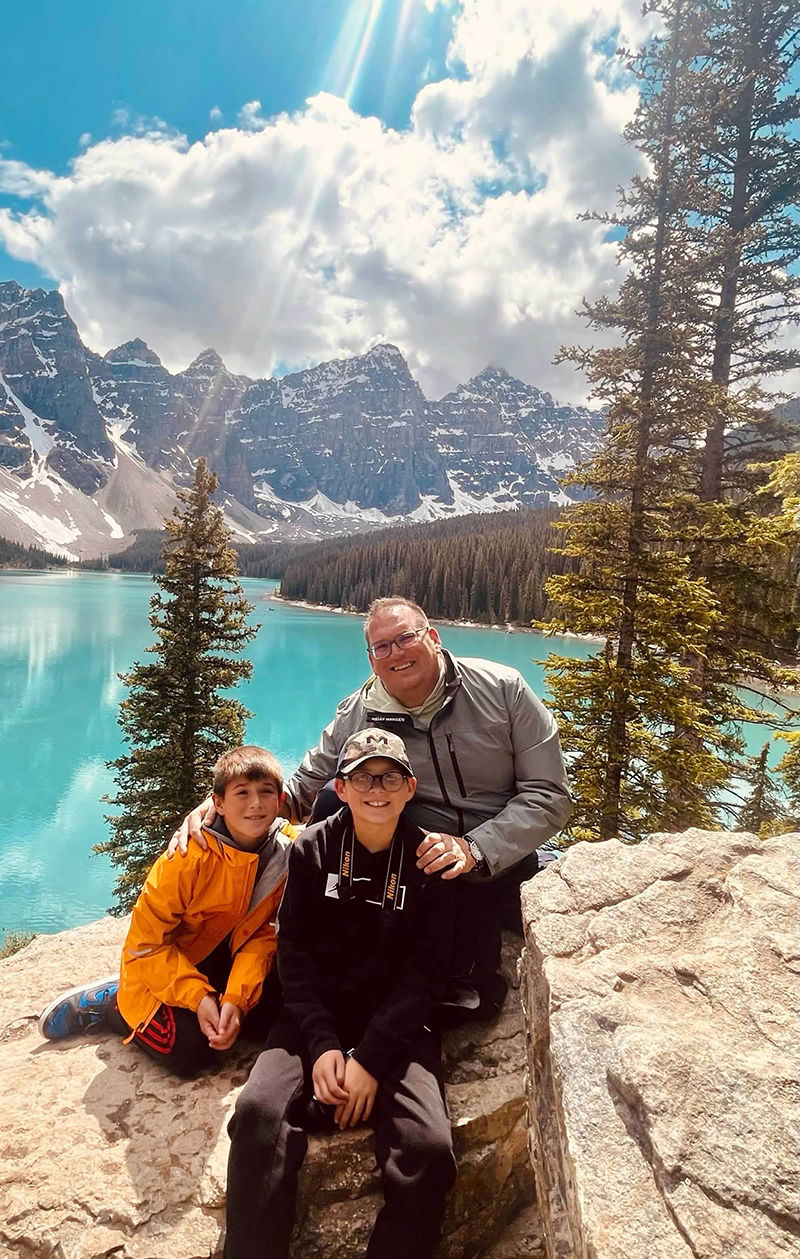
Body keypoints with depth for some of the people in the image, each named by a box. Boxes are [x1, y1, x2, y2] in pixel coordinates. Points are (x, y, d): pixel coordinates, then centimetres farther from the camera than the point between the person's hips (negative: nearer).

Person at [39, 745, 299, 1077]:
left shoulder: (286, 848, -18)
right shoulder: (191, 856, -29)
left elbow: (260, 933, -13)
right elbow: (146, 943, -20)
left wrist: (236, 998, -24)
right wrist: (197, 997, -26)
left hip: (221, 958, 4)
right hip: (159, 965, -4)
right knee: (193, 1050, -17)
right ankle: (107, 1001, 7)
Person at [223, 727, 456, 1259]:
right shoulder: (312, 850, 1)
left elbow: (424, 974, -4)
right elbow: (294, 954, 0)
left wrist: (370, 1059, -13)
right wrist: (322, 1043, -13)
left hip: (398, 1024, 0)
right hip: (317, 1016, 1)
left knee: (429, 1146, -23)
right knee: (259, 1110, -26)